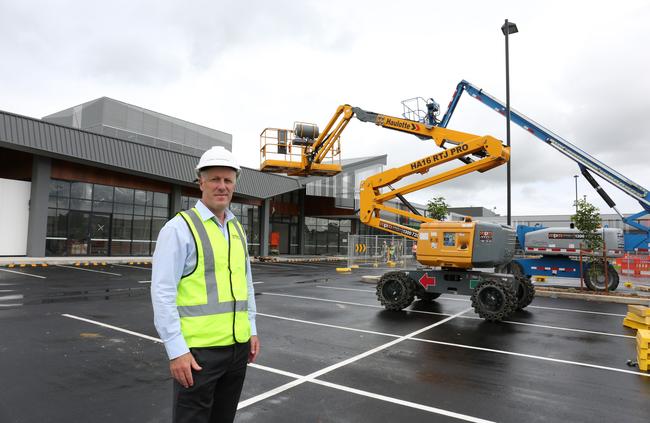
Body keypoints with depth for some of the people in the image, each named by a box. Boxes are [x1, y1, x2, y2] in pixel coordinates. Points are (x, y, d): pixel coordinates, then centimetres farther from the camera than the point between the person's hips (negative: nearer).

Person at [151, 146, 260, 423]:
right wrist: (176, 351, -17)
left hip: (237, 346, 7)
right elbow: (162, 293, -14)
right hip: (198, 349, -6)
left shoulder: (237, 230, 11)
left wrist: (251, 330, 14)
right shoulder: (180, 228, -10)